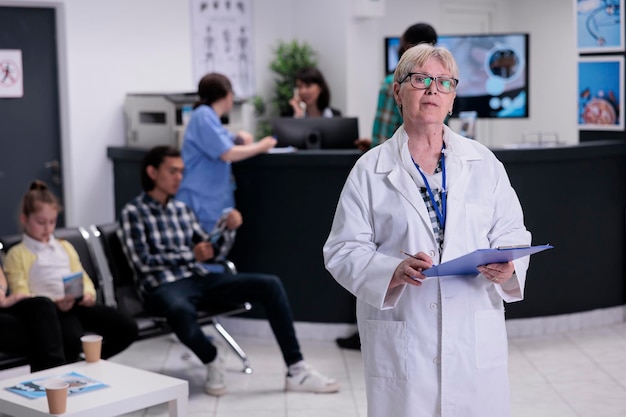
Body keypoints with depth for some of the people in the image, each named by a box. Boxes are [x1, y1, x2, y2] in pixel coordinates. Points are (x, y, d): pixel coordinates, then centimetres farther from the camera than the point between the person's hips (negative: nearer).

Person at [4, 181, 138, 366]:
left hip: (78, 304, 6)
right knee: (72, 339, -40)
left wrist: (89, 293, -3)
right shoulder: (17, 254, 7)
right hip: (51, 308, -6)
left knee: (128, 328, -14)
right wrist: (54, 303, -19)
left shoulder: (65, 247, 26)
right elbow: (21, 295, -2)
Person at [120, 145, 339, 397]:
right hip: (164, 286, -6)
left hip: (201, 278, 6)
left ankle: (296, 371, -14)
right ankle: (212, 362, -12)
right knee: (180, 311, -44)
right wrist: (190, 255, -13)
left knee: (270, 285, -13)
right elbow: (143, 262, -9)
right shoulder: (133, 212, 0)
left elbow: (210, 251, 18)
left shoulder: (182, 209, 18)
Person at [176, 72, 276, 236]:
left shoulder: (210, 117, 18)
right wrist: (260, 147, -4)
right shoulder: (204, 115, -12)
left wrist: (239, 138, 2)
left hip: (215, 202, 10)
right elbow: (227, 154, -16)